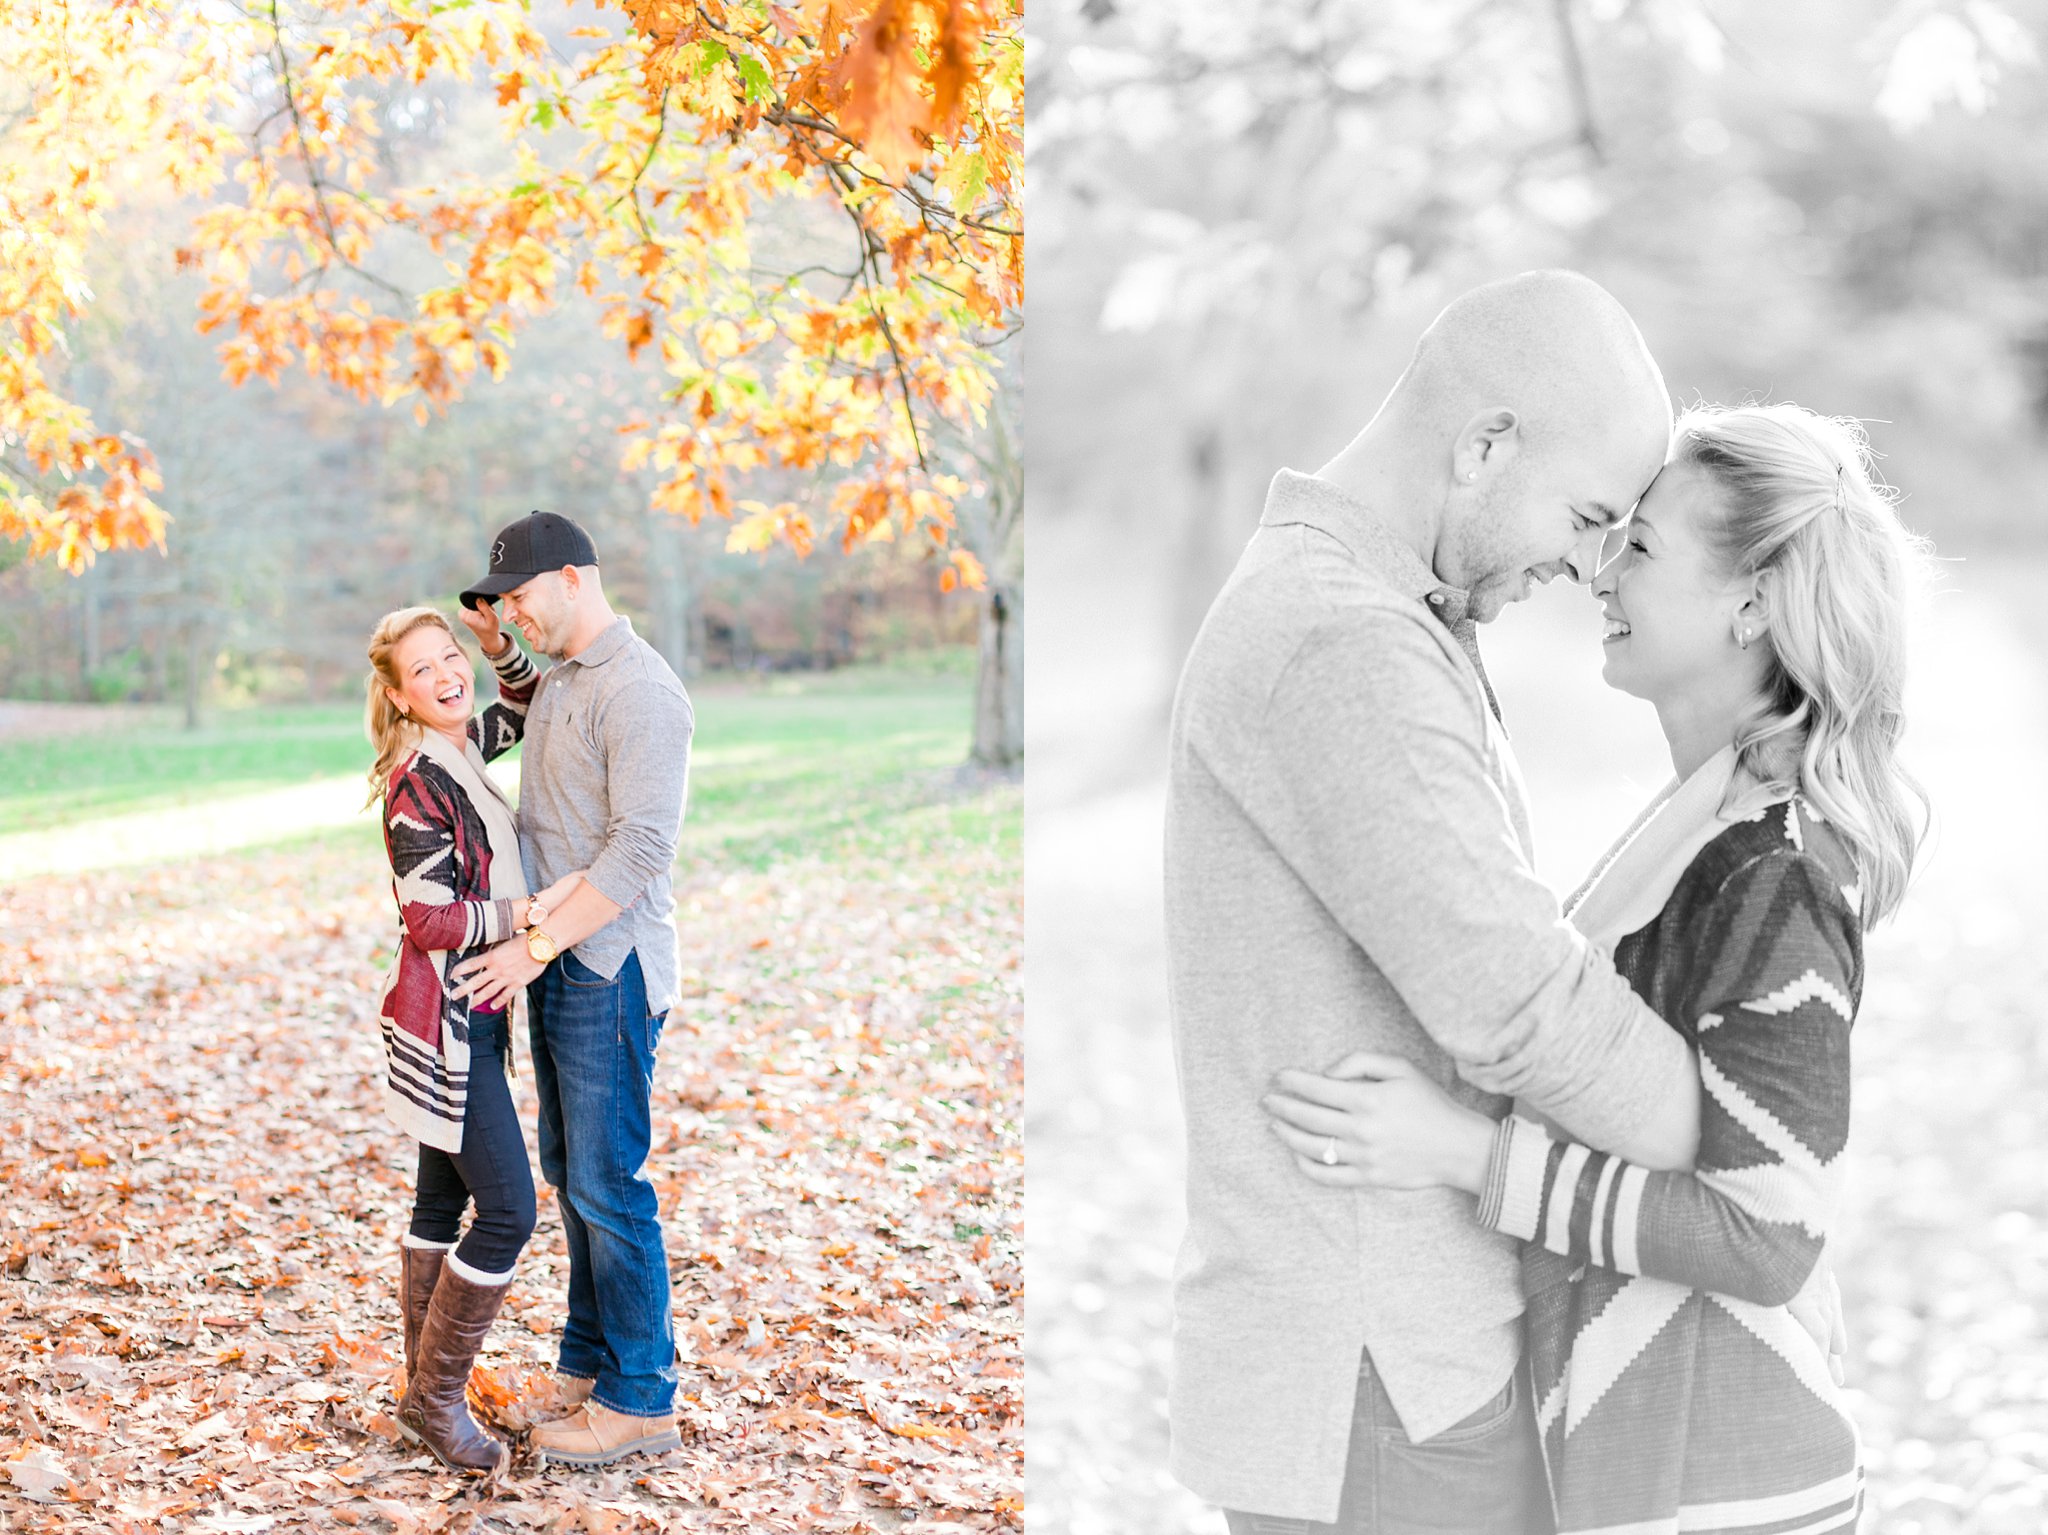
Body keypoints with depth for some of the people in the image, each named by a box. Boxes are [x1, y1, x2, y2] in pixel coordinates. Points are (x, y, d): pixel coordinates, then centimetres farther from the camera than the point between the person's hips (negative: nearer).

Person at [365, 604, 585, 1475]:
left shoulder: (461, 748, 7)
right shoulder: (417, 780, -18)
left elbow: (522, 712, 27)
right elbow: (430, 921, -21)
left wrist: (506, 647, 11)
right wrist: (531, 911, -21)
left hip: (468, 1018, 9)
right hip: (446, 1020, -9)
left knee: (442, 1205, 13)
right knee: (507, 1210, -8)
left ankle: (426, 1394, 22)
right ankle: (436, 1396, 4)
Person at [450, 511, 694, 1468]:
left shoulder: (639, 692, -17)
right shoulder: (555, 681, 13)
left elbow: (641, 849, -22)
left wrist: (536, 945, -22)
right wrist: (496, 652, 19)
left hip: (609, 966, -9)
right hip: (558, 961, 10)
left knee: (607, 1182, -5)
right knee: (569, 1172, 15)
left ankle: (640, 1398, 3)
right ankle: (588, 1363, 27)